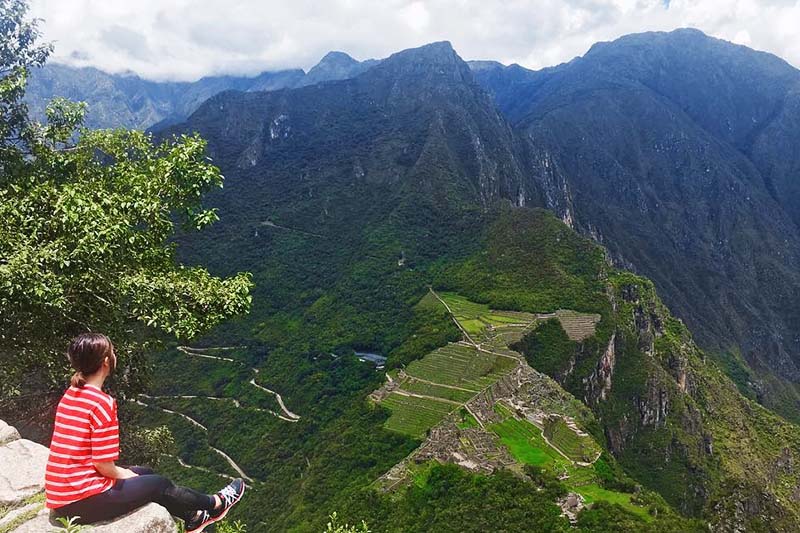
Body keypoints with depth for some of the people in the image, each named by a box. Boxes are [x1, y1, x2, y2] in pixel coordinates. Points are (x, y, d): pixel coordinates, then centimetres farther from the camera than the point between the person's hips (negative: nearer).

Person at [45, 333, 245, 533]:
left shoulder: (70, 395, 6)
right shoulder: (103, 403, -21)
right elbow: (103, 465, -20)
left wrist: (123, 472, 13)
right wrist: (125, 474, 0)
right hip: (82, 503, -9)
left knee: (145, 473, 24)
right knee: (159, 485, 10)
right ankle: (216, 503, 33)